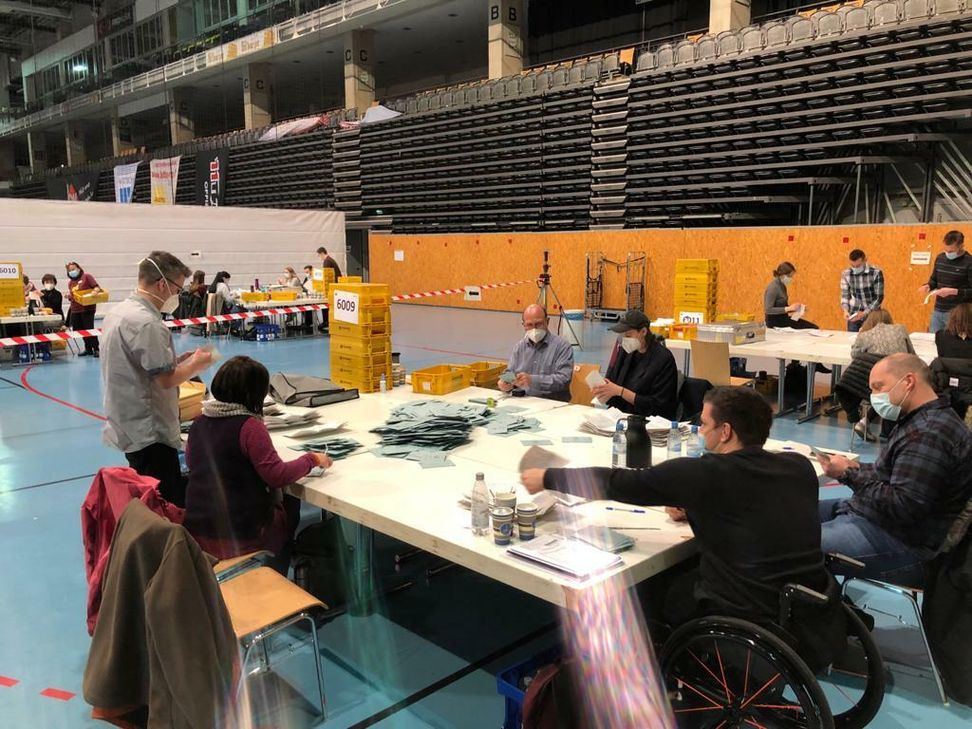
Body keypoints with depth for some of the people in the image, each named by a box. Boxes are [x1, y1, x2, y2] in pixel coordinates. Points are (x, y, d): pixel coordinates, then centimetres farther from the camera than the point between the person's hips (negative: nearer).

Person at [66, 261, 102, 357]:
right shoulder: (70, 282, 15)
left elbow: (96, 287, -9)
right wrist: (69, 296, -3)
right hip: (75, 309, 6)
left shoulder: (87, 277, -2)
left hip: (87, 308, -6)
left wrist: (95, 291, -29)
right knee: (79, 329, 8)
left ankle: (96, 349, 2)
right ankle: (88, 349, 19)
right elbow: (72, 296, 19)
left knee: (89, 328, -7)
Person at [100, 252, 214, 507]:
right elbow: (166, 379, -21)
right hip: (150, 434, -10)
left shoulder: (118, 312, 10)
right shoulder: (147, 323, -21)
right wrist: (196, 364, -4)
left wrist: (178, 360, 10)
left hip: (128, 427, 10)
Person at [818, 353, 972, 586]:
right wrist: (856, 469, -1)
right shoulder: (922, 420, 12)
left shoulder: (929, 434, -23)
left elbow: (903, 507, -27)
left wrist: (850, 474, -18)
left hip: (903, 543, -11)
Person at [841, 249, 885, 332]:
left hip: (872, 315, -2)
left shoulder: (876, 273, -11)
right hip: (853, 316, 2)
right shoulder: (846, 274, -4)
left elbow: (879, 297, -10)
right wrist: (846, 310, -15)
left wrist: (864, 313, -20)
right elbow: (844, 295, 3)